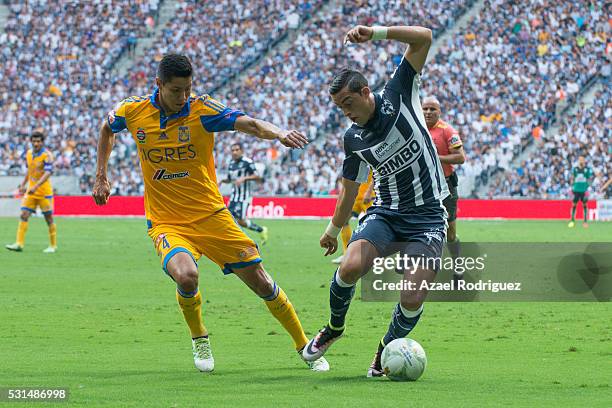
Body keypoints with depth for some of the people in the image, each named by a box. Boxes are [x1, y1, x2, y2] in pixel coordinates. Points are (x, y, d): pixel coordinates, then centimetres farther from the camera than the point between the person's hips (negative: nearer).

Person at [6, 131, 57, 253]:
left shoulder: (47, 155, -14)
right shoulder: (29, 153, 7)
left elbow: (48, 173, -26)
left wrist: (36, 186, -36)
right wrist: (23, 185, 19)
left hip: (44, 192, -5)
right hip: (30, 191, 5)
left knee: (49, 218, 1)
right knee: (24, 215, -5)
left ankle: (53, 246, 14)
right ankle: (19, 244, -8)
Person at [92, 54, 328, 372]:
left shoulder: (202, 110, -12)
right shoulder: (134, 111, -5)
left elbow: (249, 124, -27)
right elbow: (107, 129, 19)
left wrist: (278, 133, -47)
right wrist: (101, 176, 16)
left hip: (210, 215, 0)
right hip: (166, 223, 0)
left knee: (260, 282, 1)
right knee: (186, 275, -30)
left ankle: (305, 347, 23)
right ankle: (199, 339, 0)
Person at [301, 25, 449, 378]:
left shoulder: (398, 95, -5)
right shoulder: (353, 138, 5)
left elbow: (424, 38, -13)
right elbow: (350, 189, 21)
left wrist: (377, 33, -23)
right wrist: (334, 229, 30)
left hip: (427, 217, -3)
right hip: (385, 213, 3)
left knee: (413, 300, -16)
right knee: (351, 266, -26)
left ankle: (386, 351, 14)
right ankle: (334, 327, 3)